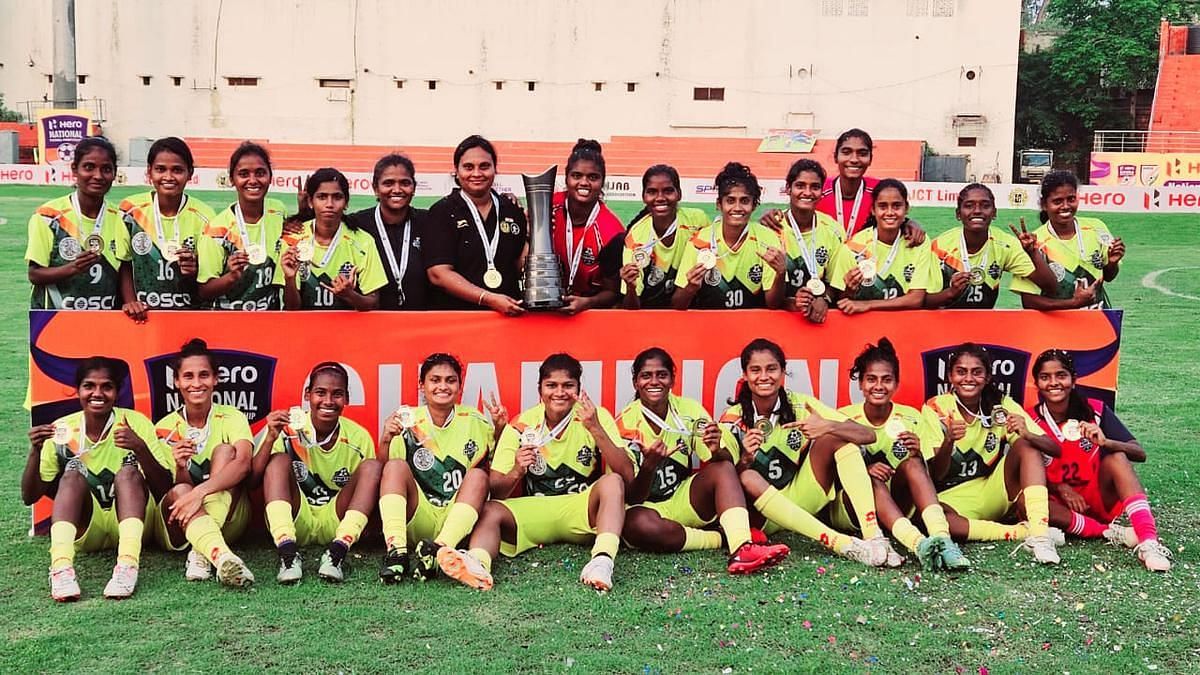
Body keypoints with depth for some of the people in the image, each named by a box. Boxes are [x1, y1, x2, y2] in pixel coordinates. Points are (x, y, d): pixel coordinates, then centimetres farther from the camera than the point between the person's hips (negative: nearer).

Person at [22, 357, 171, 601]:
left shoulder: (136, 423, -6)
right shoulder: (62, 430, -3)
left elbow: (164, 488, -12)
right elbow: (29, 497, -2)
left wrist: (141, 449, -29)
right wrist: (35, 452, -19)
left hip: (129, 520, -1)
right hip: (83, 530, 1)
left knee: (128, 471, -27)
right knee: (73, 473, -25)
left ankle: (128, 565, -46)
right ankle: (61, 568, -44)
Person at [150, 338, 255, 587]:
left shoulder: (231, 418, -1)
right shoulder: (165, 428, 2)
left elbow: (243, 464, -22)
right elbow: (174, 489, -4)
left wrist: (200, 492, -38)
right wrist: (180, 468, -28)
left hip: (228, 518, 0)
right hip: (176, 527, 0)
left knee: (225, 450, -21)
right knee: (179, 491, -32)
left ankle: (203, 552, -36)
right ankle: (222, 557, -61)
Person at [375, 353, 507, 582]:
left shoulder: (475, 421, 7)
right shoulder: (408, 423, 2)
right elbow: (383, 472, -2)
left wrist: (499, 430, -4)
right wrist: (385, 441, -20)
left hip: (458, 520, 1)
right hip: (417, 520, 0)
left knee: (479, 475, -25)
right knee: (396, 465, -22)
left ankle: (439, 550, -42)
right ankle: (396, 551, -38)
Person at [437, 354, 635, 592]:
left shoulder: (596, 417, -3)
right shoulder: (522, 426, 0)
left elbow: (627, 476, -15)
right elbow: (495, 491, -3)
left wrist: (596, 429, -26)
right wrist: (515, 473, -25)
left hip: (582, 511, -1)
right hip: (536, 512, 1)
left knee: (612, 482, -31)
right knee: (490, 511, -26)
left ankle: (603, 560, -51)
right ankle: (477, 564, -56)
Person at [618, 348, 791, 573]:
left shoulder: (689, 410, -4)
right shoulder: (625, 423, -13)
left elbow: (726, 464, -8)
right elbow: (631, 498, -16)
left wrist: (716, 450, -32)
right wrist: (649, 465, -36)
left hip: (684, 500, 3)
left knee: (723, 469, -23)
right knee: (637, 525, -38)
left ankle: (741, 548, -42)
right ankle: (726, 538, -21)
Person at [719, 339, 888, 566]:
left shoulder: (800, 404, -6)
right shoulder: (733, 421, -9)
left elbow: (868, 435, -11)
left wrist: (829, 426, -30)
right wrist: (745, 460, -33)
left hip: (801, 501, 2)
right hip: (759, 513, -2)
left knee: (838, 437, -16)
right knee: (747, 478, -35)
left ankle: (873, 535, -28)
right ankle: (842, 544, -39)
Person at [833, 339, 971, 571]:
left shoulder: (910, 418, 0)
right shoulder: (843, 418, -5)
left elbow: (928, 474, -1)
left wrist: (918, 453, -24)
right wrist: (864, 471, -26)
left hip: (897, 506, 2)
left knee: (912, 462, -26)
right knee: (871, 478, -33)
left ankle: (941, 538, -47)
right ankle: (918, 543, -56)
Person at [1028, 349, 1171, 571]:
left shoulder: (1095, 410, -5)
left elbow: (1140, 454, -11)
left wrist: (1105, 442, -30)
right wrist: (1059, 488, -21)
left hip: (1100, 500, 0)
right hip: (1063, 505, 0)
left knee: (1116, 458, -27)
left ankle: (1148, 542, -40)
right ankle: (1110, 532, -27)